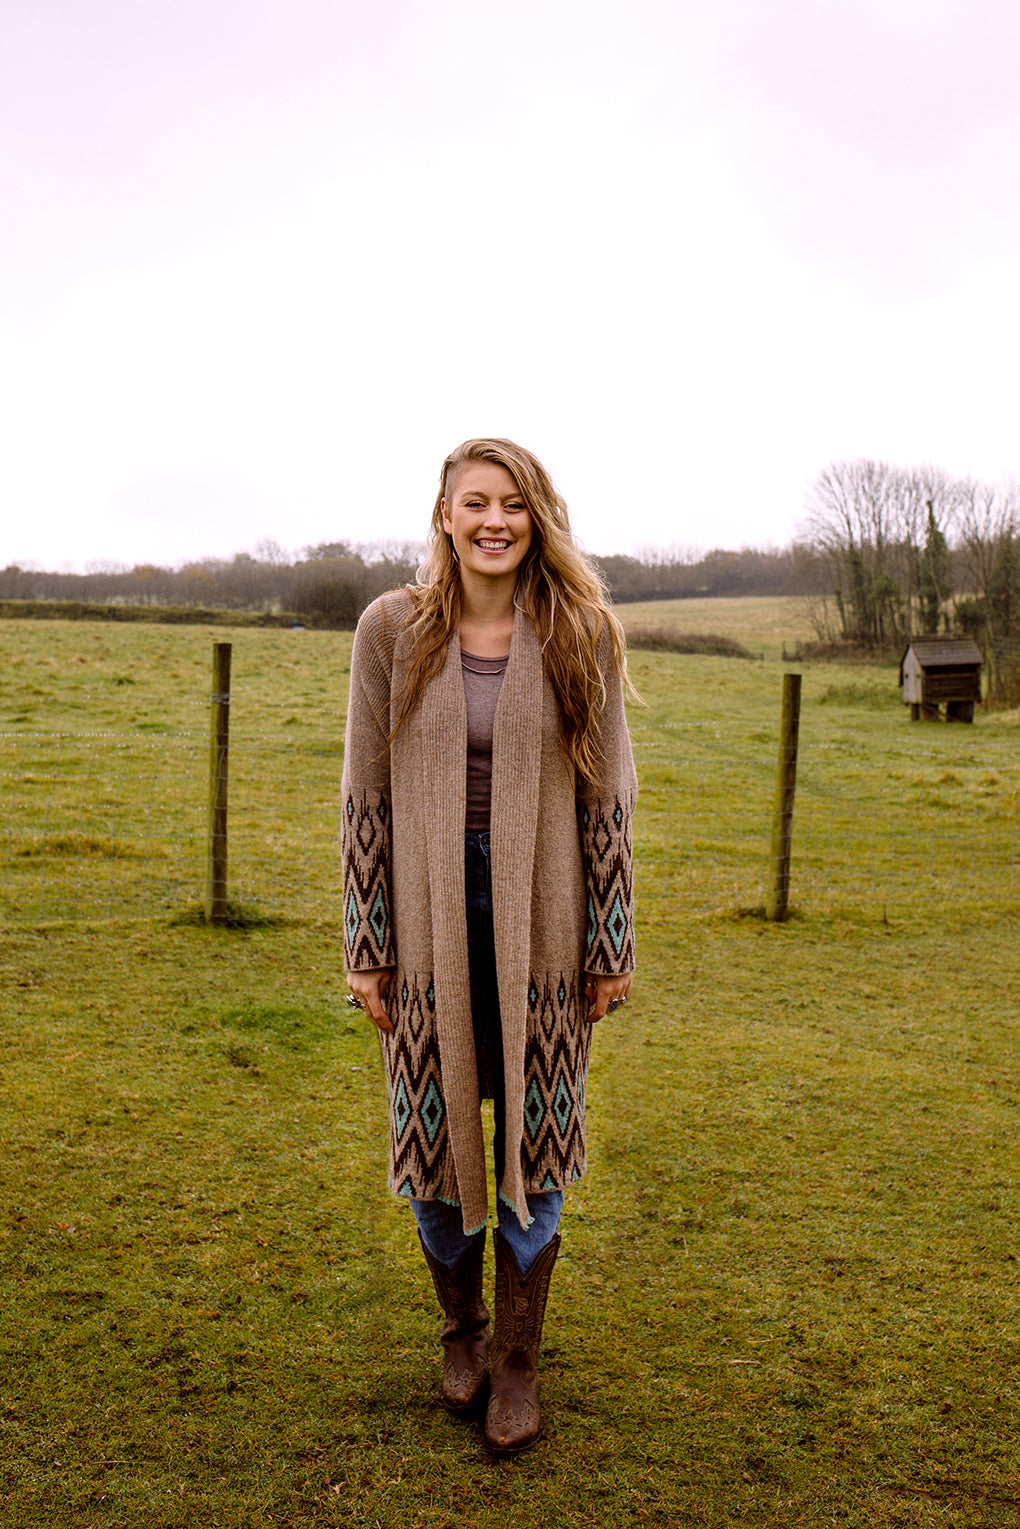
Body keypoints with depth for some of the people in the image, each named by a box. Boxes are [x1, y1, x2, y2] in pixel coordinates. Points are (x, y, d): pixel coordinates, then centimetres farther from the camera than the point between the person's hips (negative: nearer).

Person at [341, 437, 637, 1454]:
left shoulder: (581, 636, -2)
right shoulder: (392, 630, -2)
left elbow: (608, 799, 1)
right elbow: (365, 796, 0)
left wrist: (611, 948, 1)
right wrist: (365, 947, 0)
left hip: (539, 931, 0)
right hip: (429, 925, 1)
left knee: (532, 1148, 9)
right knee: (435, 1140, 12)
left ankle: (516, 1361, 29)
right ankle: (462, 1329, 39)